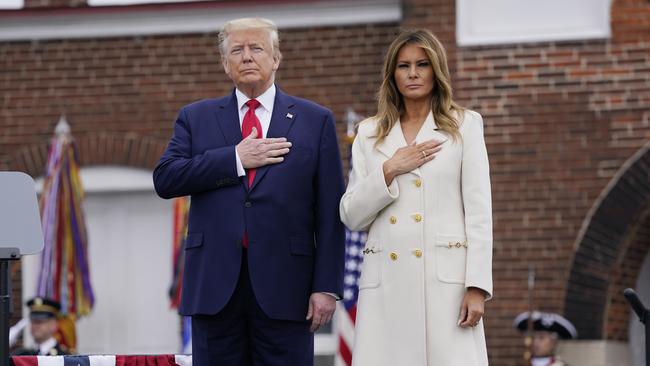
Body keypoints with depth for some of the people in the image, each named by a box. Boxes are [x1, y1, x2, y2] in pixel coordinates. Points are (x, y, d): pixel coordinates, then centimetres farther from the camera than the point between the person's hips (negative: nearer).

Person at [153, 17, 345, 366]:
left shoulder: (314, 121, 9)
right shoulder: (196, 118, 14)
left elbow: (329, 212, 4)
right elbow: (165, 179, -1)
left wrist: (326, 286, -4)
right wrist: (236, 159, -9)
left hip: (284, 285, -1)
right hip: (215, 284, 1)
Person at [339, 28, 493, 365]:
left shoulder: (464, 126, 8)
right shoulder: (370, 133, 15)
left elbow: (479, 211, 2)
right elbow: (351, 216, 10)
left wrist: (477, 287, -7)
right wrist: (389, 170, -5)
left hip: (445, 276, -2)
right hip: (385, 281, 2)